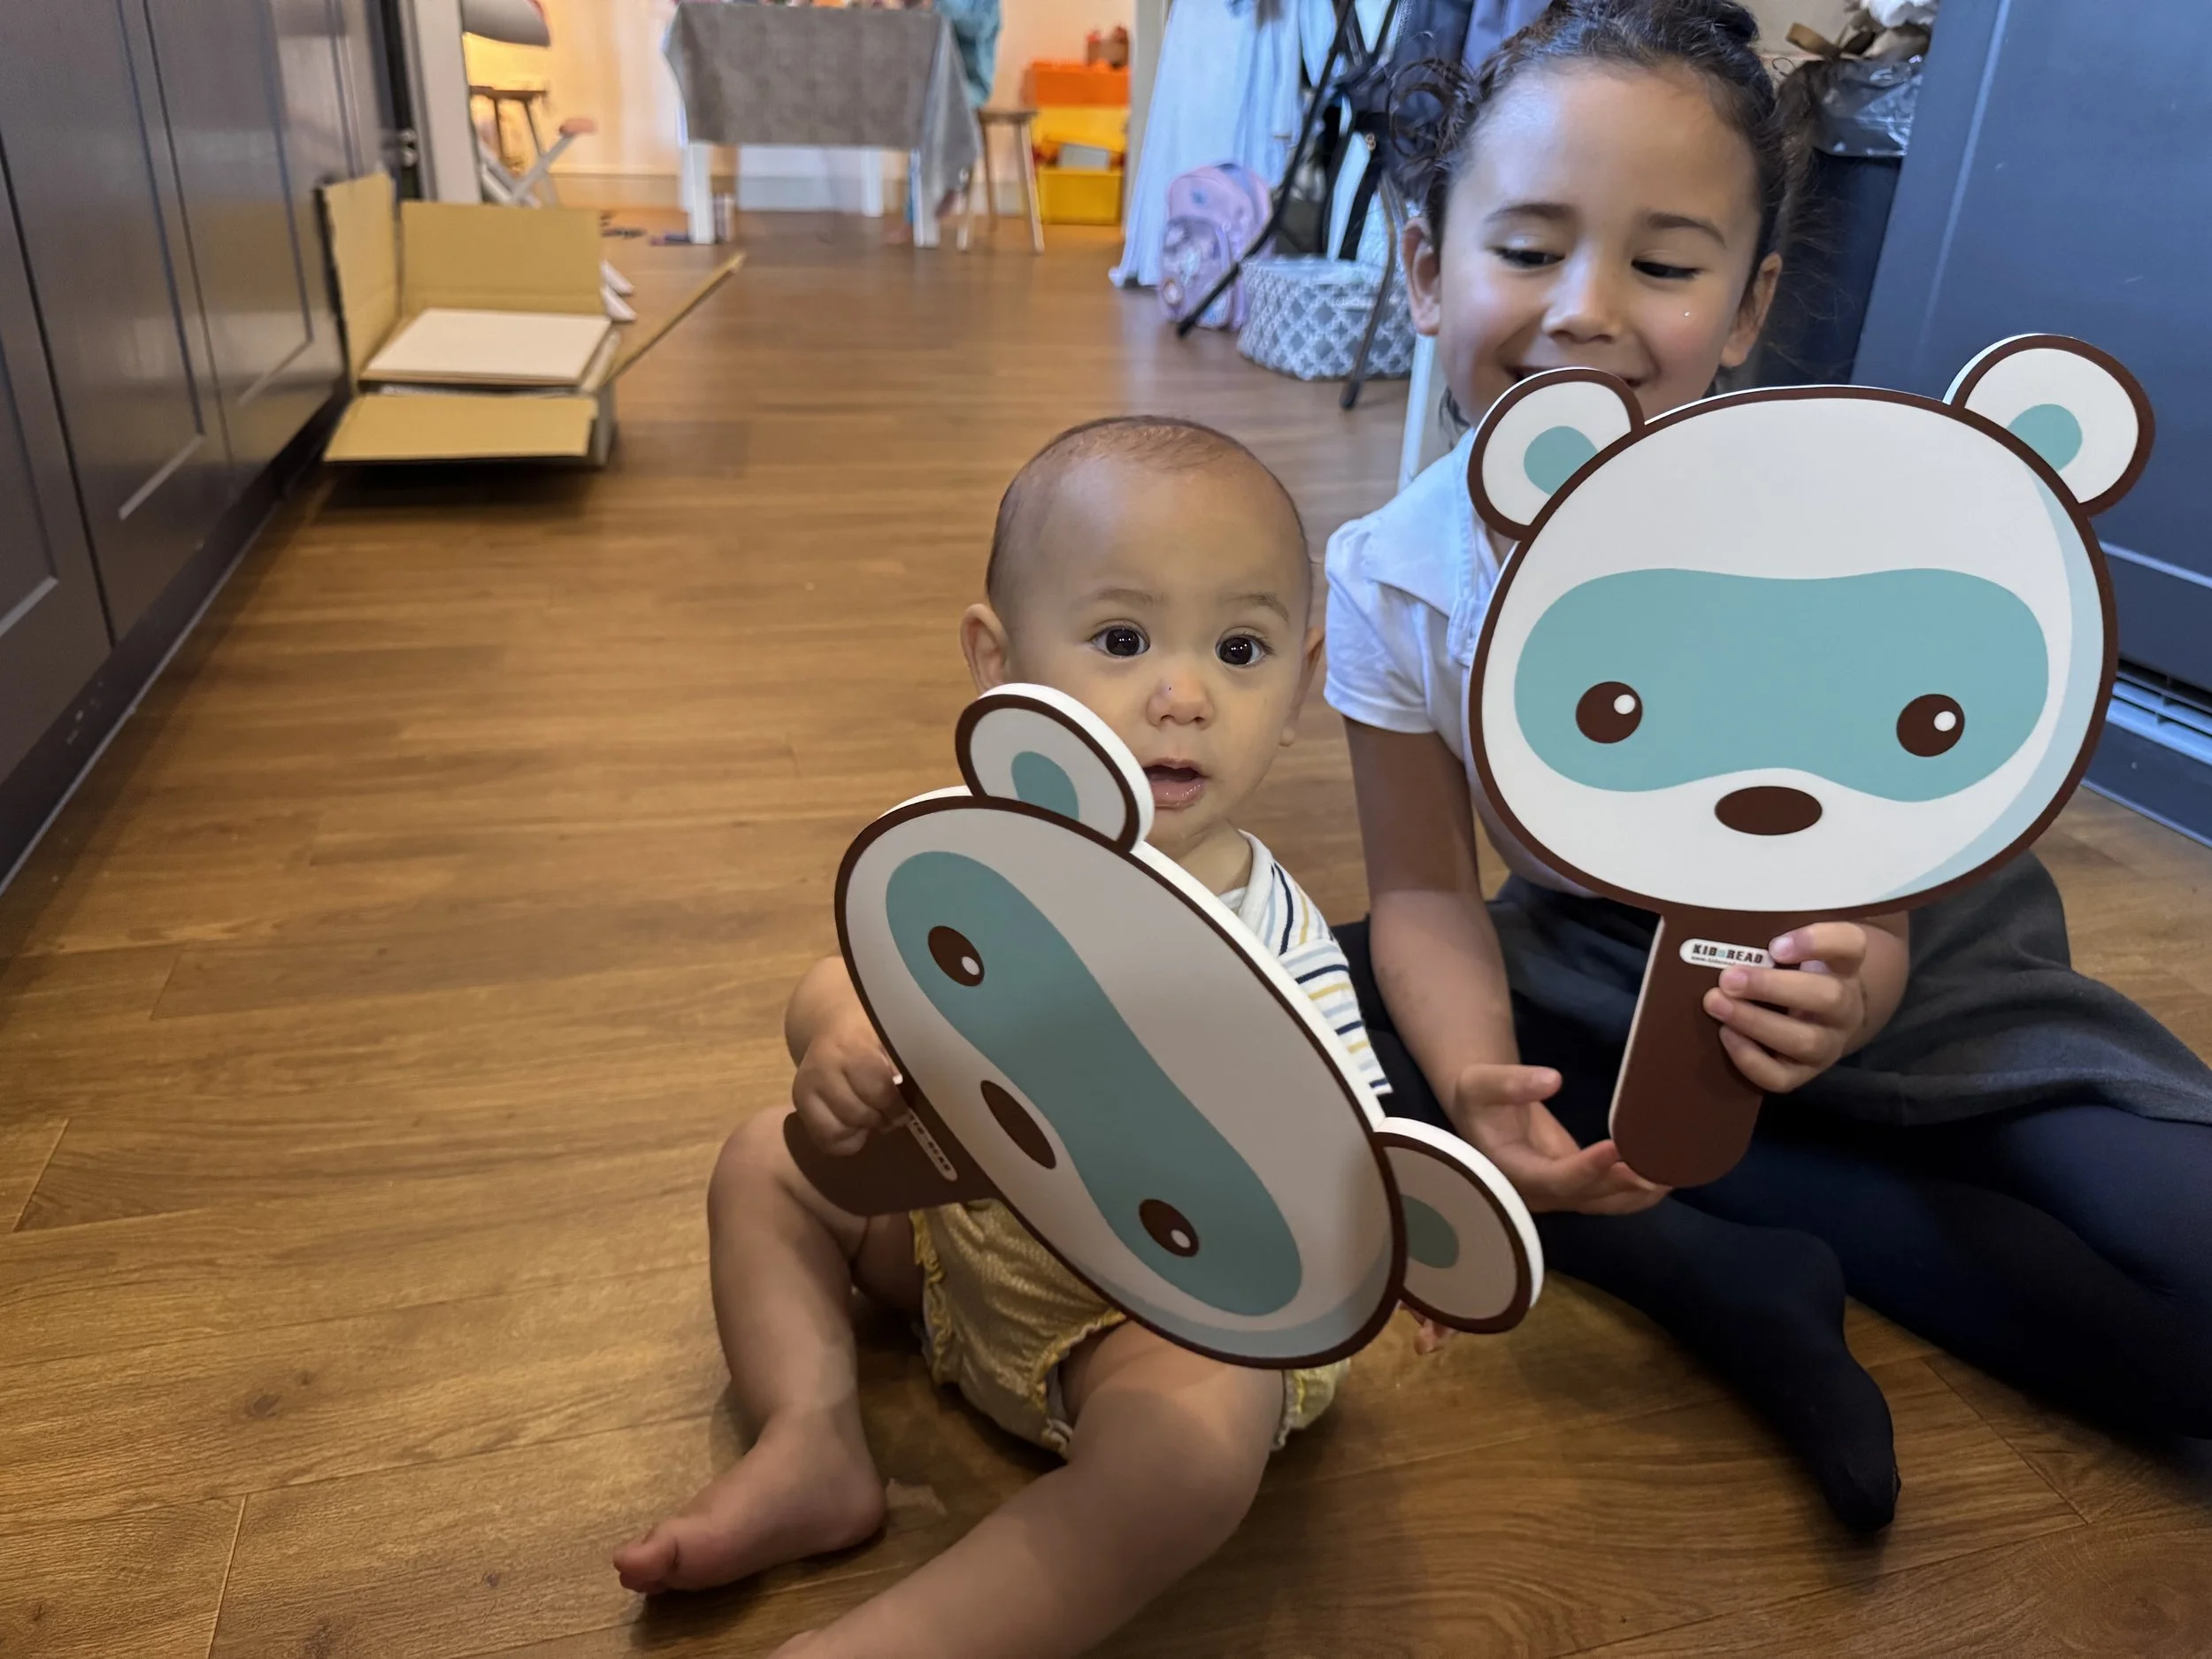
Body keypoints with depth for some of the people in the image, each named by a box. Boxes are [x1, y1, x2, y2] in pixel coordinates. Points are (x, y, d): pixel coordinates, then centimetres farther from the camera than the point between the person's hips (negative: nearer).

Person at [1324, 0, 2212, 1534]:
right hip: (1605, 984, 2)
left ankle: (1639, 1211, -11)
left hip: (1907, 993, -1)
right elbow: (1429, 896, -11)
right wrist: (1480, 1085, -31)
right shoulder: (1393, 582, -17)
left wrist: (1840, 995, -43)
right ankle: (1739, 1281, -17)